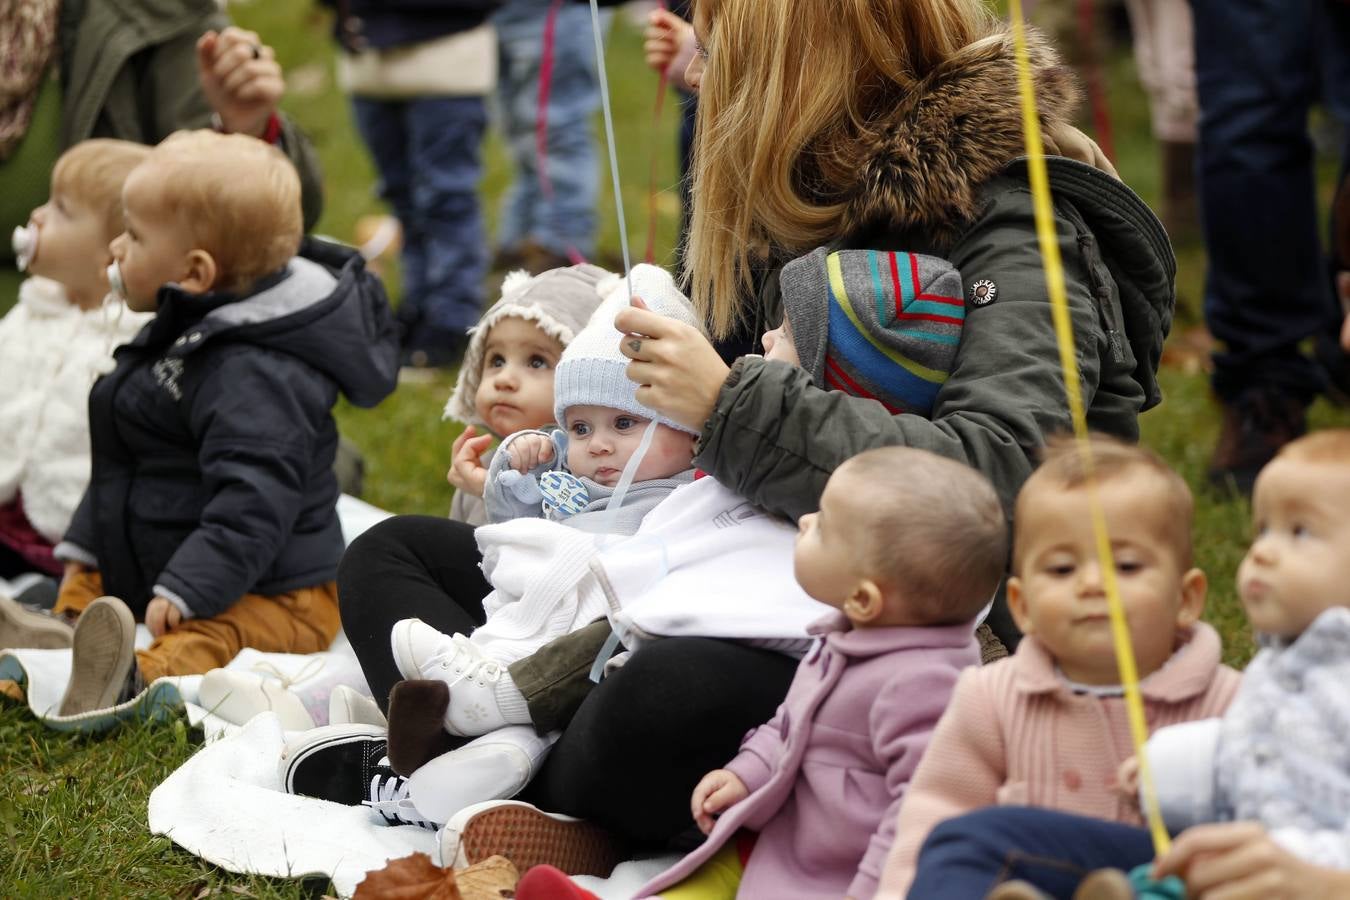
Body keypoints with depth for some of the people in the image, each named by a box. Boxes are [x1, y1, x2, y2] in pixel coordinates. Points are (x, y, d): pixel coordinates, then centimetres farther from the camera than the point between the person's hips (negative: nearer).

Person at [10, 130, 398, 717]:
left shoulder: (254, 377, -22)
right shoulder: (183, 341, 14)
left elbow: (253, 499, -31)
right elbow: (125, 462, 25)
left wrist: (185, 591, -37)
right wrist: (85, 545, 25)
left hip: (272, 597, -13)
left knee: (203, 643, -37)